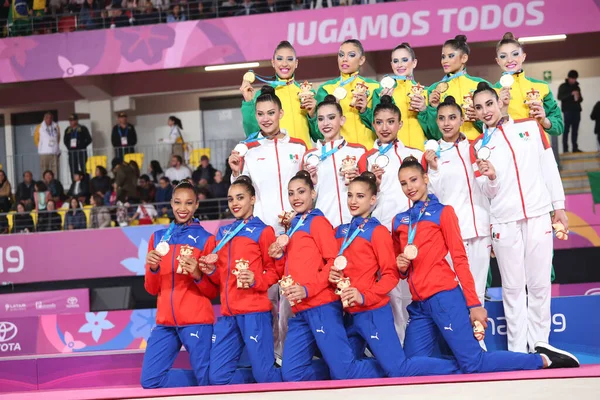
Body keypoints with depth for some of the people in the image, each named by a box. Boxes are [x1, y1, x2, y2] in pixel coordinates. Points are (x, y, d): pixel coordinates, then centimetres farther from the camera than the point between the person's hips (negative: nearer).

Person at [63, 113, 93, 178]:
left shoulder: (83, 129, 0)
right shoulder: (67, 130, 13)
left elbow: (89, 139, -2)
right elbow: (65, 140, 22)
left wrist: (82, 145, -9)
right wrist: (69, 146, 7)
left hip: (81, 151, -4)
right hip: (71, 152, 4)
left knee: (84, 169, -7)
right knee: (73, 170, 3)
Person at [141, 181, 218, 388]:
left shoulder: (205, 239, 0)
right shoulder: (158, 237, 11)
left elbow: (213, 291, 0)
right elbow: (151, 289, 11)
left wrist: (198, 275, -19)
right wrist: (152, 268, -9)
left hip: (197, 321, -4)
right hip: (165, 322, 4)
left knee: (208, 381, -10)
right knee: (150, 380, -1)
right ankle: (207, 376, 18)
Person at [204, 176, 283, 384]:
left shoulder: (263, 231, 2)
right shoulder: (223, 233, 20)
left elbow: (276, 269, -1)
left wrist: (256, 281, -19)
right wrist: (212, 271, 3)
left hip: (254, 312, -6)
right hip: (228, 314, 6)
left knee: (265, 376, -9)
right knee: (218, 377, 1)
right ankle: (266, 375, 22)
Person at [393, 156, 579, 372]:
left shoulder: (443, 212, 1)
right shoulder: (399, 221, 15)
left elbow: (459, 259, -3)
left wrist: (474, 304, -8)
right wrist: (401, 267, 0)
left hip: (444, 297, -6)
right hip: (419, 306, 6)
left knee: (473, 364, -13)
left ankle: (542, 359, 1)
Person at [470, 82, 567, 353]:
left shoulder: (531, 127, 7)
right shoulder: (478, 146, 6)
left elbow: (549, 168, 9)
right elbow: (485, 192, 3)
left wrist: (559, 206, 6)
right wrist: (488, 176, -18)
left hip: (538, 216, 0)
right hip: (504, 222, 0)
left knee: (539, 284, 4)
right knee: (513, 287, 4)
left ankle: (540, 346, 13)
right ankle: (517, 350, 10)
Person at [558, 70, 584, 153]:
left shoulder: (577, 87, 17)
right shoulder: (563, 86, 4)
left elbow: (580, 99, 20)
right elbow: (560, 97, -8)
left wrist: (579, 98, -4)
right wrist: (571, 94, -18)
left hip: (576, 111, 4)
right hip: (567, 111, -4)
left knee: (575, 131, 3)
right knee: (566, 130, -7)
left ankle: (575, 148, 5)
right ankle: (565, 149, -9)